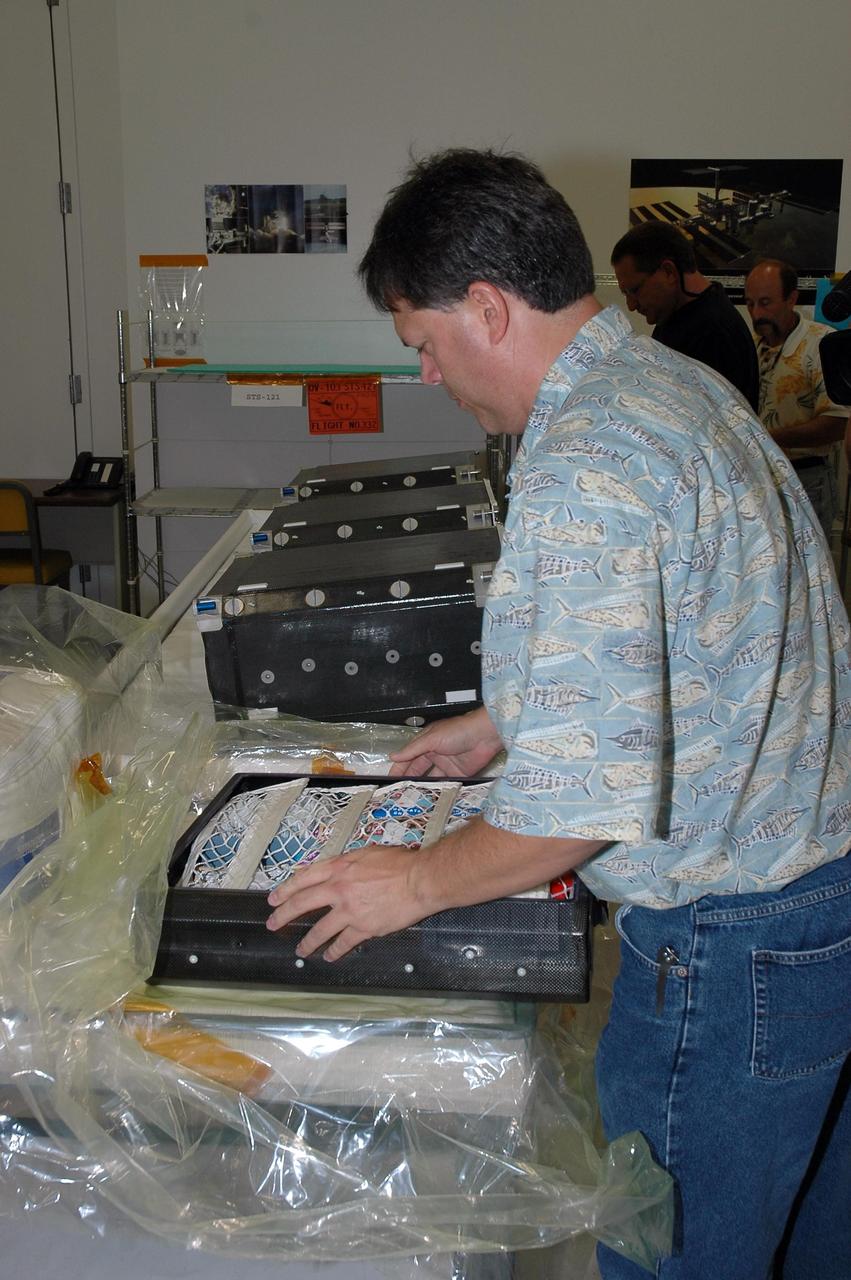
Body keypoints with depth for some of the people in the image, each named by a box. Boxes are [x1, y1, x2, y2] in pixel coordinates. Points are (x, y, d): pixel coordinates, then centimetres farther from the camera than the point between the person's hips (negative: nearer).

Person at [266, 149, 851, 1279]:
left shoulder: (583, 473, -26)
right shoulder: (678, 381, 7)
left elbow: (593, 796, -28)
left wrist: (420, 881, -12)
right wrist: (507, 722, 23)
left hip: (733, 939, -10)